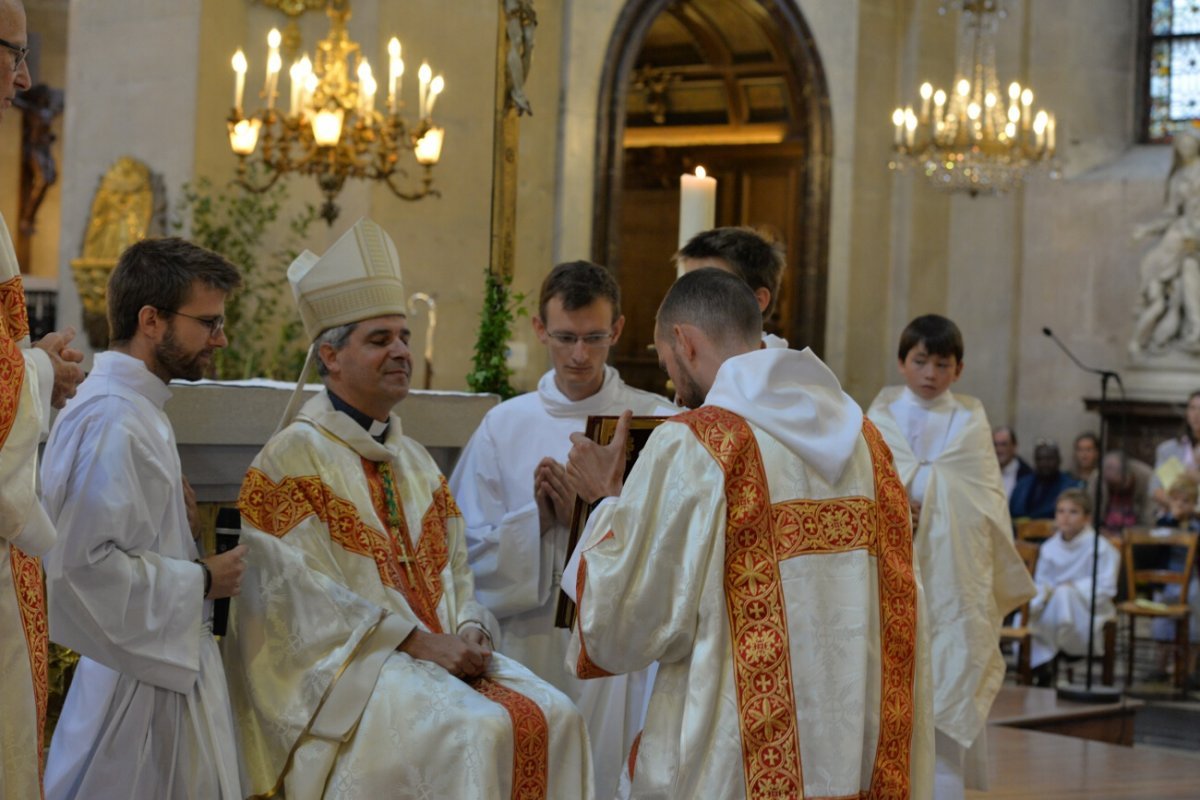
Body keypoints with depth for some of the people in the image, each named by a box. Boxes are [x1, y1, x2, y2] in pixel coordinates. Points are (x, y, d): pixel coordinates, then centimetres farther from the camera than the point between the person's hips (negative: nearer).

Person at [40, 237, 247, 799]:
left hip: (166, 663, 10)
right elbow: (86, 564, -26)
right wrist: (201, 581, -16)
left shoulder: (134, 408, 14)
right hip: (134, 684, -10)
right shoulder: (110, 420, -18)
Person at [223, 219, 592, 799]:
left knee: (552, 715, -16)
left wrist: (468, 633, -5)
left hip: (439, 649, 7)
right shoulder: (293, 459, -3)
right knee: (477, 729, -29)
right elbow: (310, 596, -12)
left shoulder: (416, 464, 20)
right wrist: (417, 641, -18)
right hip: (344, 662, -7)